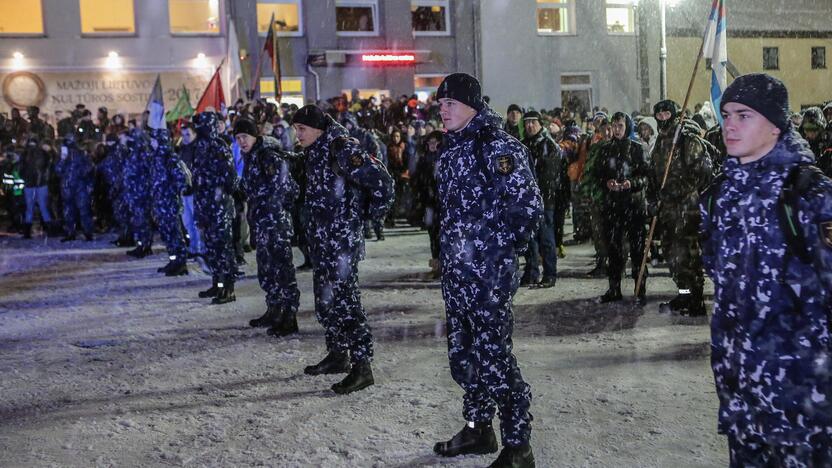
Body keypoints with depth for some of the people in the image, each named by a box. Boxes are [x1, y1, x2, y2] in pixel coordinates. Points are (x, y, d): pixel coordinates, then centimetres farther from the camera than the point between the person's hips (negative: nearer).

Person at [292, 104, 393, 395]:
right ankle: (338, 354, 29)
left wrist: (374, 213, -10)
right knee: (324, 299, 15)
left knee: (343, 299, -10)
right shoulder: (315, 151, 12)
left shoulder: (342, 149, -16)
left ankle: (362, 366, -4)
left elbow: (381, 180, -22)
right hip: (321, 239, 9)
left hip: (342, 239, -9)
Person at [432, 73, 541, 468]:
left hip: (488, 272, -9)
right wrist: (453, 245, 17)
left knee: (493, 355, -6)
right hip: (455, 269, 9)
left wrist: (503, 247, -9)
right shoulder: (452, 148, 14)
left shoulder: (497, 145, -12)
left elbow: (528, 204, -16)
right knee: (463, 351, 16)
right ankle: (478, 428, 32)